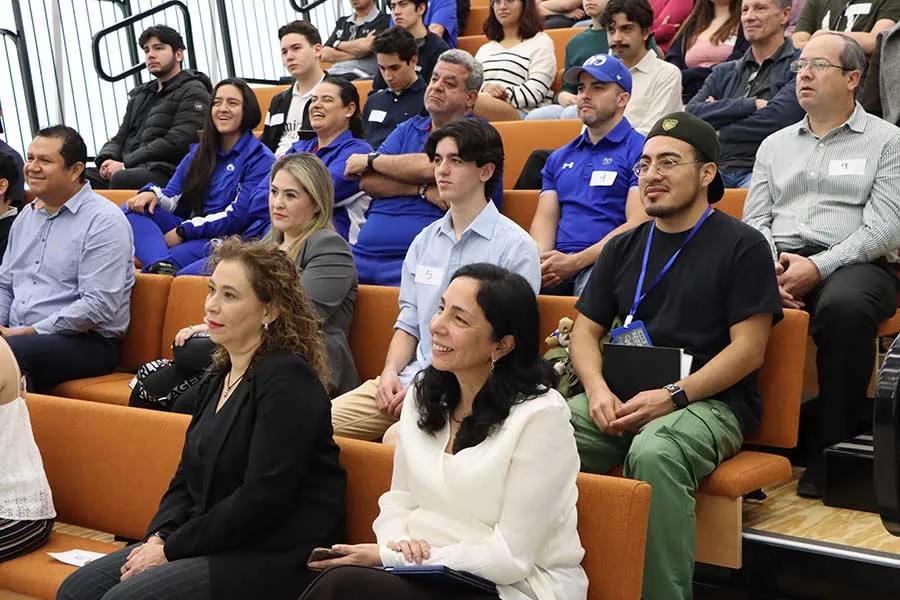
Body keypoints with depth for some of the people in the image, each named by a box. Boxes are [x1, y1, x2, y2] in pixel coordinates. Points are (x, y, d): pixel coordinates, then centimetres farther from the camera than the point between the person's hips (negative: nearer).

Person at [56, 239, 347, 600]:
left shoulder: (287, 380, -14)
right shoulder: (219, 378, 14)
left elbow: (262, 498, -21)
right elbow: (187, 479, 17)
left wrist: (172, 549, -15)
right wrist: (159, 537, -3)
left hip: (277, 558, -8)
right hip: (218, 543, 9)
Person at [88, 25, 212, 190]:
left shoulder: (193, 92, 2)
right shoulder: (140, 95, 28)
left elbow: (176, 143, -10)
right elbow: (120, 138, 23)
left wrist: (125, 164, -13)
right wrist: (106, 159, -2)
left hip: (165, 174, -7)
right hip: (133, 171, 8)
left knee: (121, 179, -37)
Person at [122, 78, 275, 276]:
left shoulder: (261, 159, -1)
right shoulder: (199, 152, 20)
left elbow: (238, 216, -10)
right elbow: (172, 197, 13)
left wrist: (183, 231, -13)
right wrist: (153, 194, -13)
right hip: (189, 233, 7)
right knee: (132, 209, -21)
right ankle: (163, 266, -41)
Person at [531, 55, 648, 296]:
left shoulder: (640, 151, 3)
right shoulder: (559, 158, 24)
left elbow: (638, 225, -7)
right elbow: (545, 218, 16)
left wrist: (575, 262, -15)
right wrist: (541, 261, -8)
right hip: (559, 262, 5)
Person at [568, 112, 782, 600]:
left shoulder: (741, 245, 2)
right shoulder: (624, 248, 20)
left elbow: (748, 349, -5)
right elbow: (586, 330, 18)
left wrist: (672, 397, -15)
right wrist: (597, 388, -4)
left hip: (709, 400, -5)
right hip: (620, 399, 5)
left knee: (652, 452, -38)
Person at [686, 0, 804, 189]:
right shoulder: (724, 72, 23)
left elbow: (776, 118, -8)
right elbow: (691, 114, 6)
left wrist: (718, 133, 4)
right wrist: (751, 105, -6)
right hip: (717, 170, 4)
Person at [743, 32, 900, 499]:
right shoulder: (775, 145, 23)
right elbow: (755, 220, 15)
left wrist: (816, 267, -15)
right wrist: (771, 268, -7)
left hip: (853, 265, -3)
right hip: (778, 263, 4)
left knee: (842, 306, -39)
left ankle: (830, 447, -26)